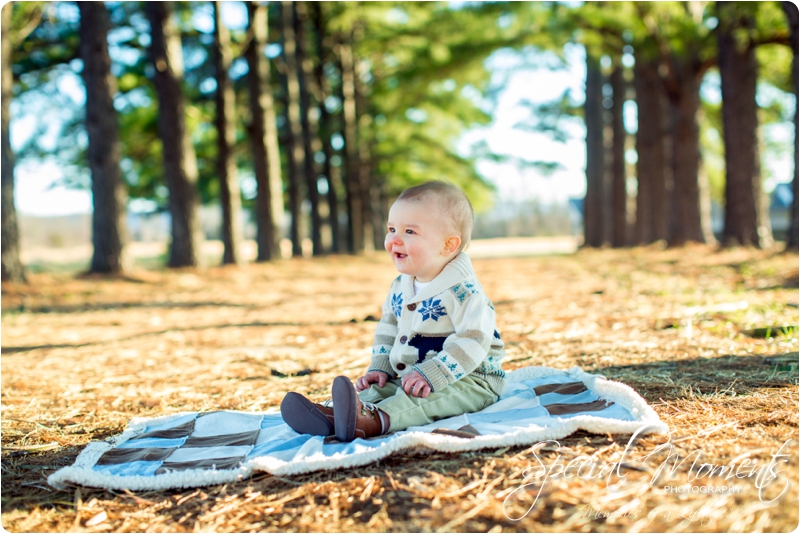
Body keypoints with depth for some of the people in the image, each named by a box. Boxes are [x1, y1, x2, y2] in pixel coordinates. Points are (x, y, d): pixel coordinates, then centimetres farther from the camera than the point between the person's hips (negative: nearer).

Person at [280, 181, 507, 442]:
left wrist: (432, 375, -32)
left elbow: (473, 341, -25)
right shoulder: (400, 288, 9)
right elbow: (388, 330, 20)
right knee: (374, 389, -13)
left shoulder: (462, 291, -17)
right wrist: (380, 368, 4)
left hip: (468, 380, -8)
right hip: (410, 377, 8)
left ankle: (373, 420, -60)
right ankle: (329, 413, -38)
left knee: (430, 397, -35)